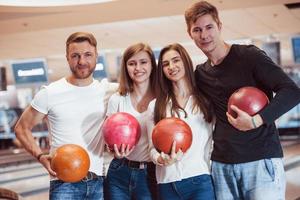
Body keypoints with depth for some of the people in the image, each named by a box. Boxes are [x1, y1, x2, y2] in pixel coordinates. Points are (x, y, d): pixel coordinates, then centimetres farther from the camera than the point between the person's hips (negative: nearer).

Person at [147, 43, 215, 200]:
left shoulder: (205, 100, 6)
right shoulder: (155, 106, 11)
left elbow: (217, 140, 6)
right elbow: (153, 148, 7)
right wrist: (162, 159, -12)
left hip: (200, 181, -2)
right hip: (167, 185, 2)